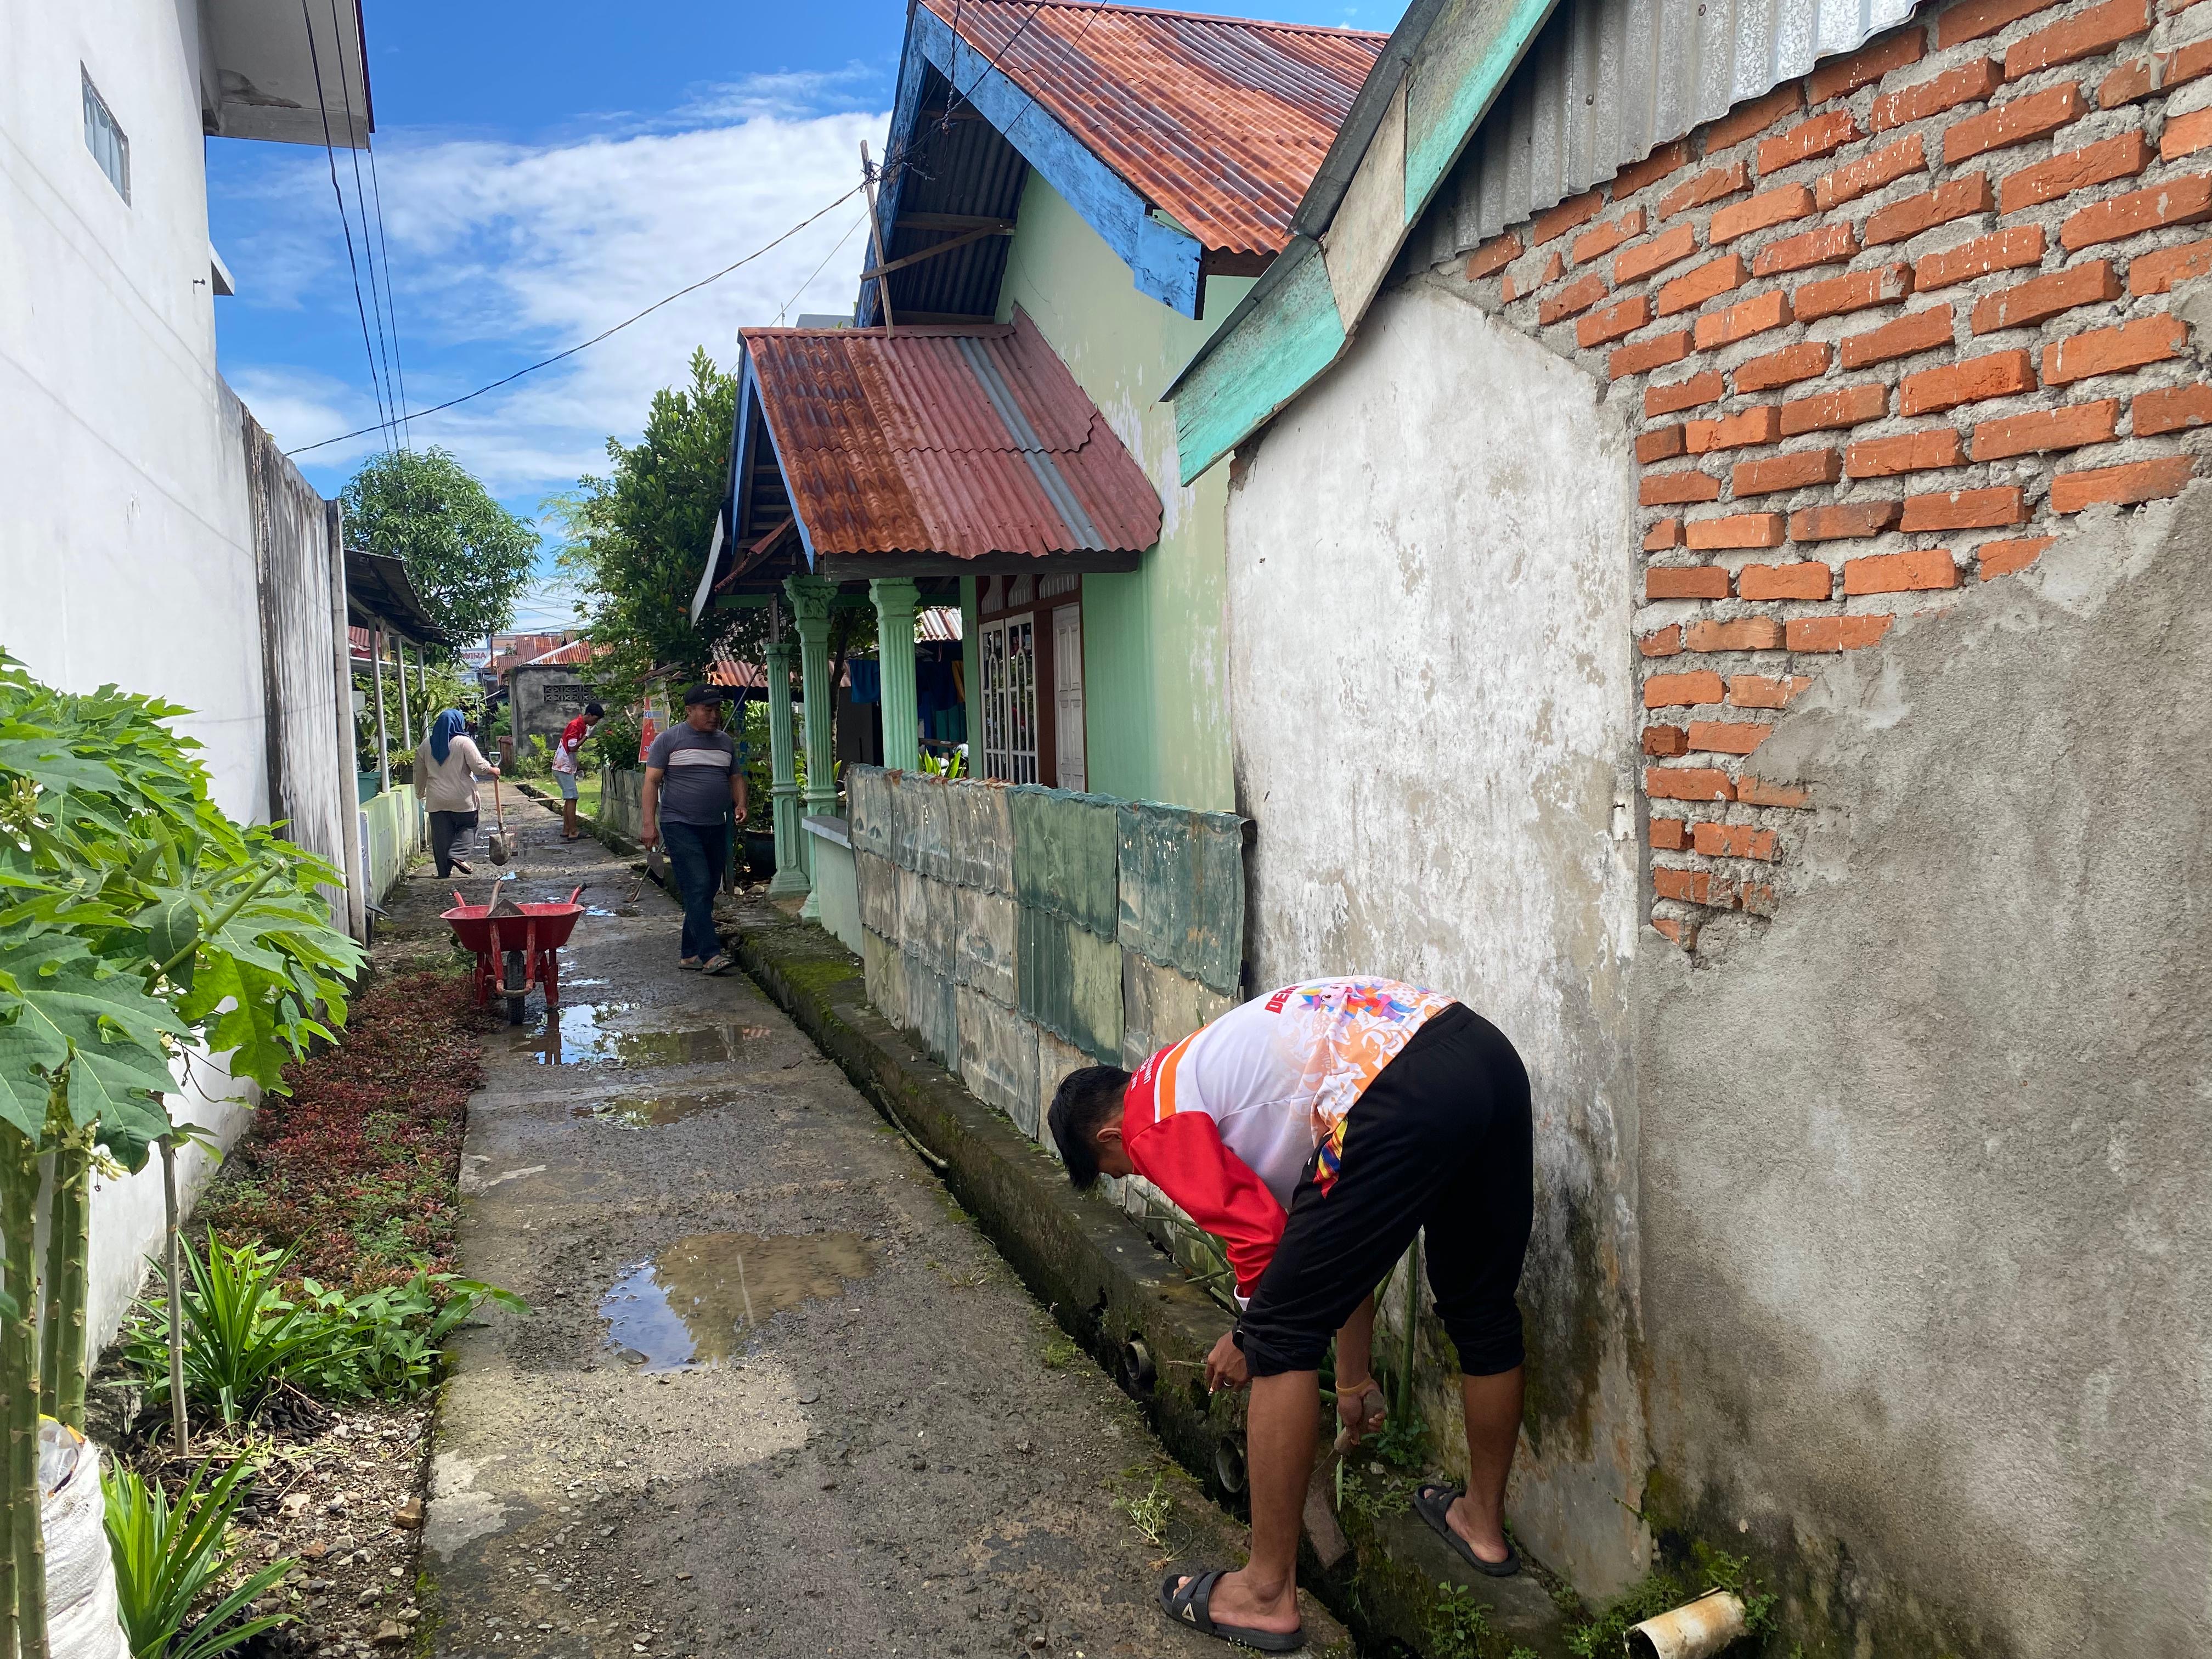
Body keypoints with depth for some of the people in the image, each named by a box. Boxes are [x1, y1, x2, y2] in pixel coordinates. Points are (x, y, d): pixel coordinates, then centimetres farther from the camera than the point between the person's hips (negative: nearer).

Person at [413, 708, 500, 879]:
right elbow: (479, 766, -14)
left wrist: (420, 794, 27)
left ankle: (444, 871, 10)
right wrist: (494, 771, 5)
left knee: (441, 836, 8)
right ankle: (456, 854, -9)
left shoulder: (426, 746, 7)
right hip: (462, 798, -4)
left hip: (436, 801, 4)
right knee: (468, 826, 13)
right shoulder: (464, 742, -9)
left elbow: (419, 774, 14)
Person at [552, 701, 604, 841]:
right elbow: (573, 747, -22)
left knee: (569, 799, 11)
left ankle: (566, 830, 14)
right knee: (572, 798, -11)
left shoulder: (582, 726, 12)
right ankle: (573, 832, -12)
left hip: (567, 767, 10)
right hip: (564, 766, -10)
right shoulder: (575, 725, -17)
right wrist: (586, 736, -16)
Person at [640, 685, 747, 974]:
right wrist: (649, 822, -12)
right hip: (680, 825, -6)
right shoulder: (669, 740, -3)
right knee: (697, 887, -15)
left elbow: (736, 777, 22)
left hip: (716, 827, 6)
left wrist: (741, 804, 2)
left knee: (707, 892, 9)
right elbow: (652, 781, -5)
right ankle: (710, 955, -19)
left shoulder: (725, 742, 14)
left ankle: (691, 953, 19)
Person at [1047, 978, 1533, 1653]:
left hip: (1405, 1093, -10)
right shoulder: (1227, 1078, 33)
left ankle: (1267, 1594, 16)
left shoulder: (1151, 1119, 8)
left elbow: (1259, 1234, -1)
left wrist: (1248, 1339, 19)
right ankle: (1485, 1522, 48)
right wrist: (1354, 1379, 43)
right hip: (1490, 1054, 10)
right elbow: (1344, 1237, 36)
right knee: (1481, 1307, 27)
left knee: (1282, 1334, 4)